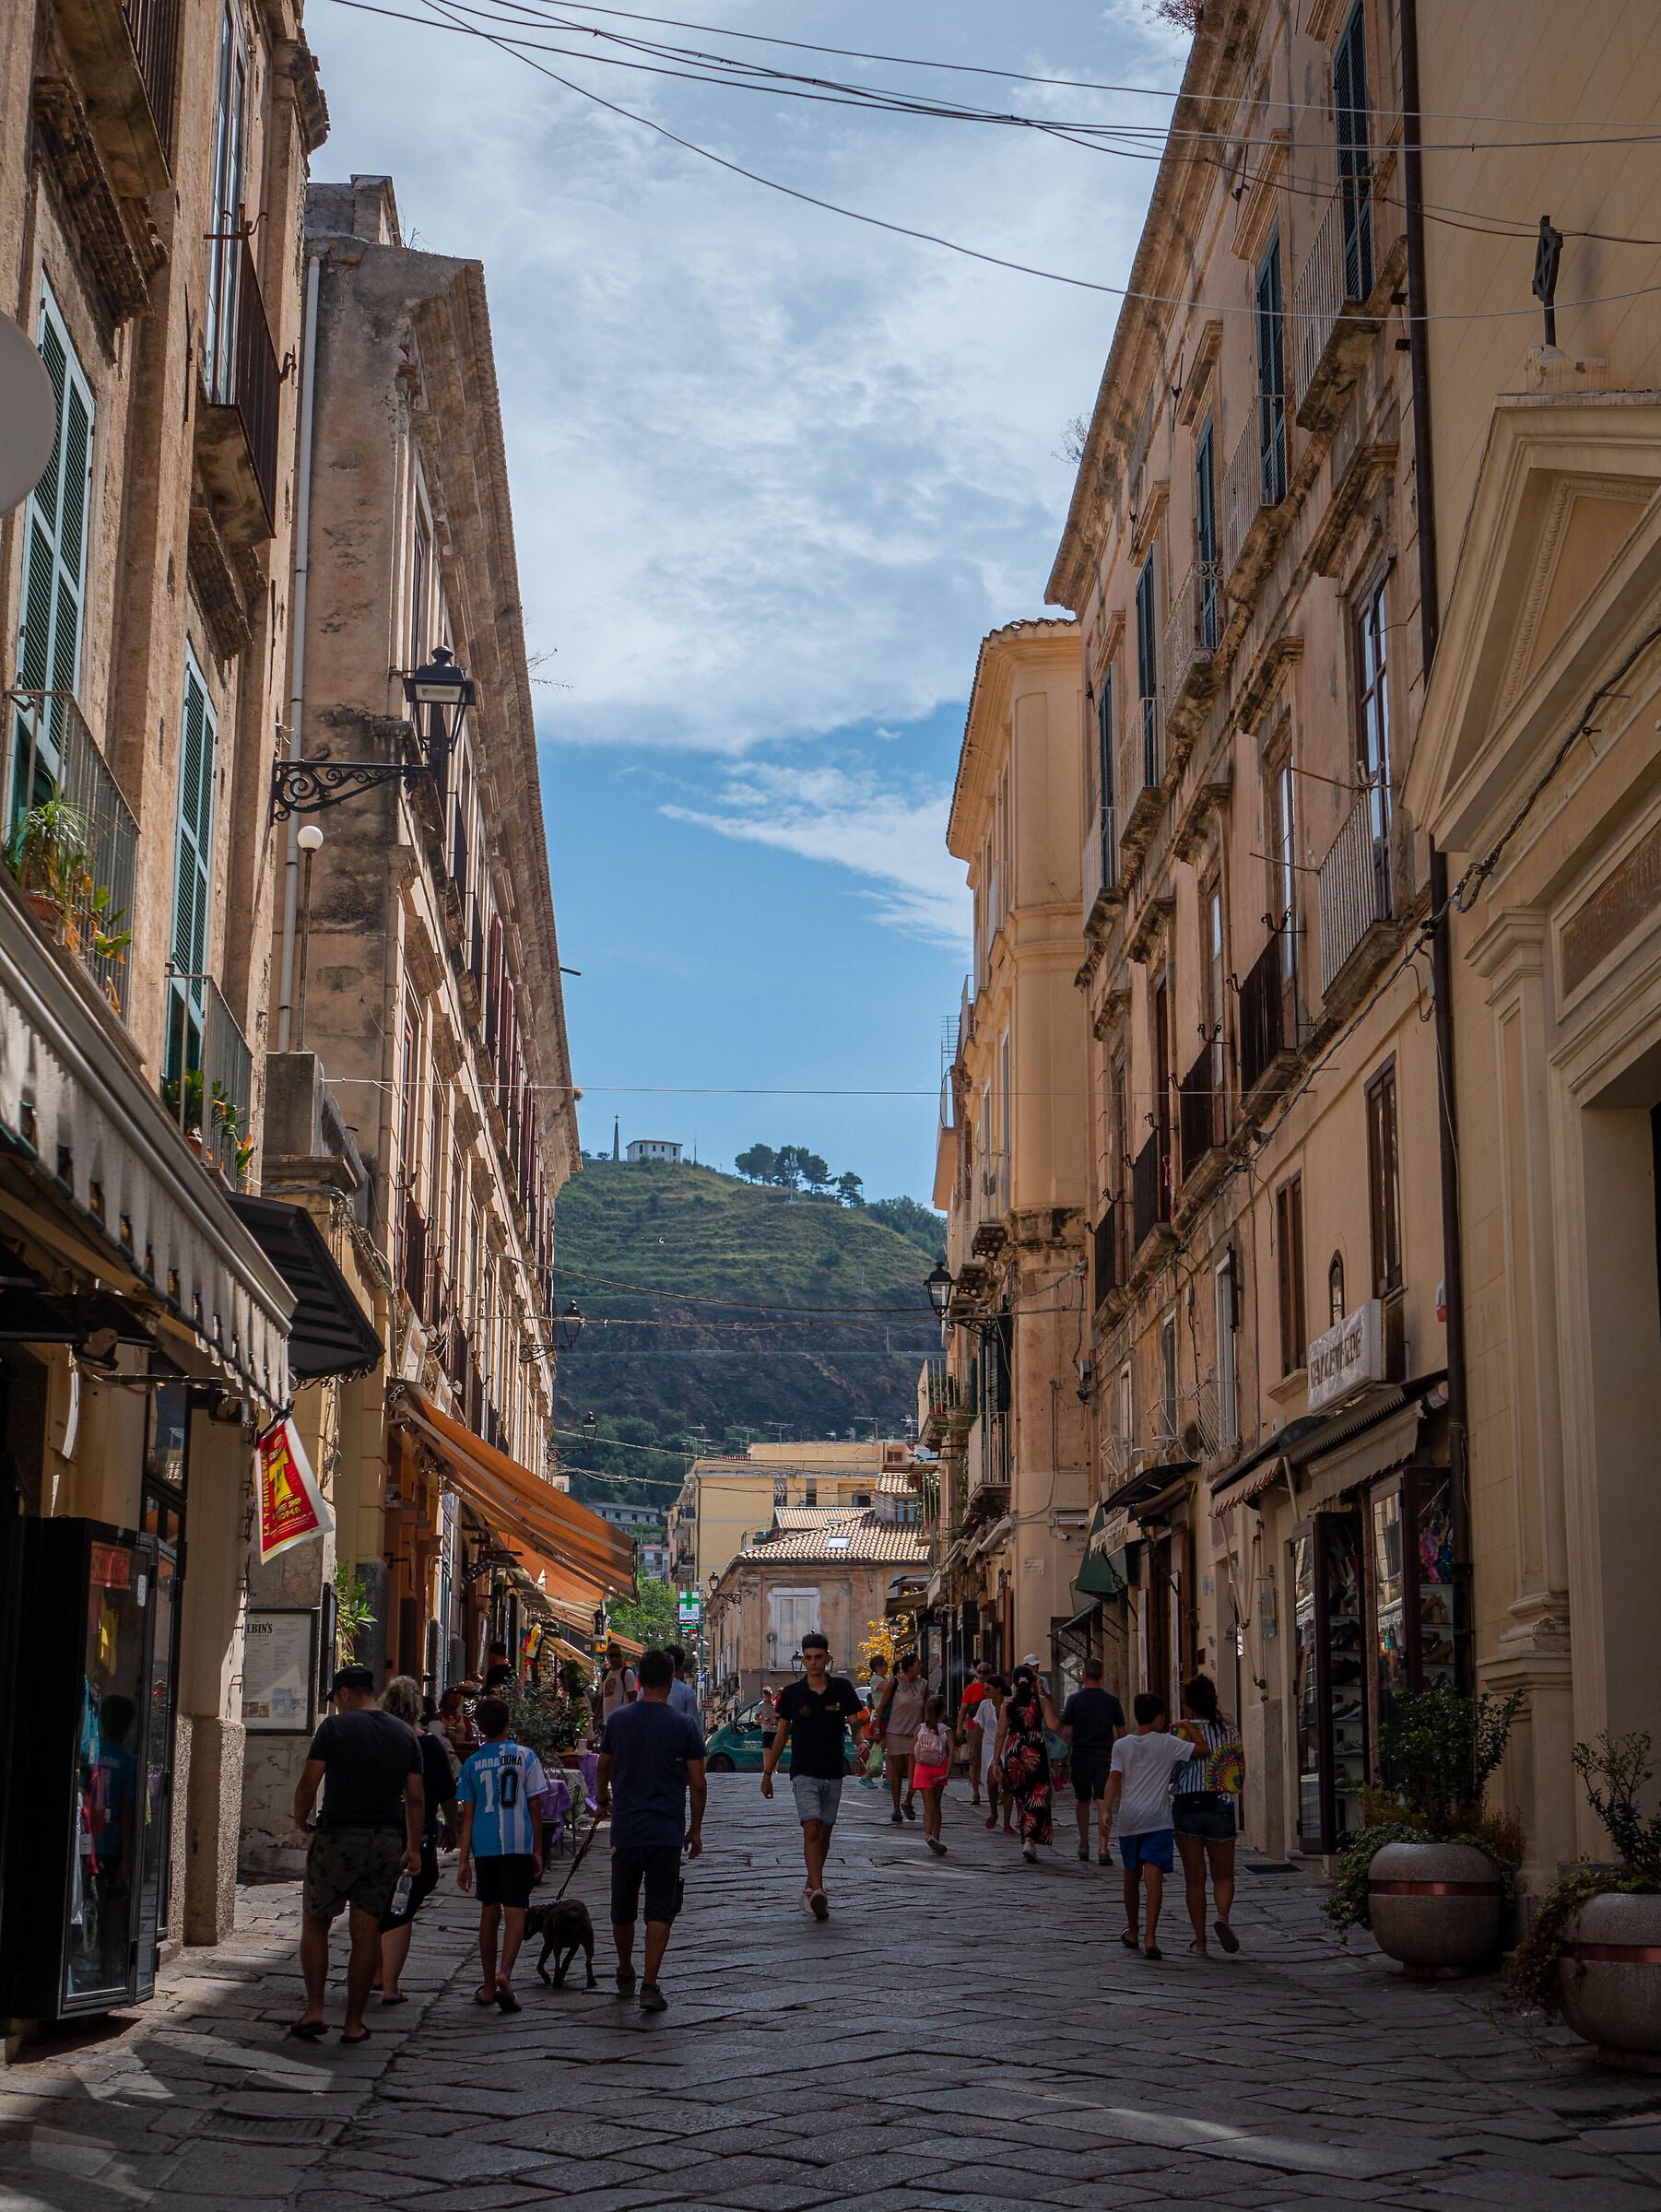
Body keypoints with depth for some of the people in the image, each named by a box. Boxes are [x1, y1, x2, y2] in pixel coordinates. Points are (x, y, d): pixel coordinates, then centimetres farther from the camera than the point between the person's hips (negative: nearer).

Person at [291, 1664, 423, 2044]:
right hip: (388, 1842, 4)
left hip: (339, 1838, -4)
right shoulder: (405, 1734, 9)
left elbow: (308, 1784, -8)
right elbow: (415, 1797, 8)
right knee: (367, 1932, 7)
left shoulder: (335, 1727, -5)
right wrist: (414, 1848, 13)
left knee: (315, 1923, 11)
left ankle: (314, 2010, 3)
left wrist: (301, 1821, 10)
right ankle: (354, 2024, 9)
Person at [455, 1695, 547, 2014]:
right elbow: (534, 1807, 0)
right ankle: (504, 1974, -25)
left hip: (484, 1847, 2)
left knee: (489, 1913, 13)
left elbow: (467, 1815, 4)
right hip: (518, 1845, -2)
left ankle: (489, 1986, 21)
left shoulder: (472, 1763, 4)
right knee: (514, 1913, -5)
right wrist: (538, 1850, 7)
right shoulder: (525, 1757, -1)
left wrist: (464, 1859, 7)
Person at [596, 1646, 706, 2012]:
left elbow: (603, 1769, 15)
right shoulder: (685, 1725, -7)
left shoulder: (618, 1719, 1)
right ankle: (650, 1985, -10)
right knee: (660, 1910, -1)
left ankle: (625, 1977, 32)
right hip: (666, 1831, -3)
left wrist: (603, 1798, 36)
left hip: (625, 1829, 3)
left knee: (622, 1910, 16)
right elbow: (698, 1784, -5)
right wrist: (695, 1830, 7)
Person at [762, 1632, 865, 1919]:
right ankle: (817, 1891, -25)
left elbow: (856, 1723, 1)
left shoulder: (842, 1688, 2)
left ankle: (811, 1886, 26)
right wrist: (768, 1772, 12)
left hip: (833, 1773, 2)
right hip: (804, 1773, -2)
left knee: (824, 1833, 9)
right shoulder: (792, 1694, 1)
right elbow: (782, 1734, 10)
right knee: (811, 1830, -16)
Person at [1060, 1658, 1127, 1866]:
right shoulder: (1111, 1700, 1)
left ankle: (1084, 1847, 24)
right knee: (1104, 1803, -2)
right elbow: (1121, 1732, 7)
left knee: (1082, 1801, 15)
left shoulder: (1075, 1699, -3)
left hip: (1081, 1755, 0)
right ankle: (1102, 1848, -14)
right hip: (1104, 1755, 0)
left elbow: (1067, 1732, -4)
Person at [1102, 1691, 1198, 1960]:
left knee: (1132, 1875, 17)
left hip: (1129, 1819, 3)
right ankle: (1151, 1936, -21)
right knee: (1154, 1877, -9)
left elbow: (1114, 1778, -7)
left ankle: (1132, 1933, 31)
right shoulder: (1167, 1743, -1)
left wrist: (1106, 1809, -15)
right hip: (1157, 1818, -3)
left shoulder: (1121, 1746, 6)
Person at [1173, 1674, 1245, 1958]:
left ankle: (1199, 1940, 6)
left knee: (1194, 1878, 7)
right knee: (1223, 1875, 12)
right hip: (1221, 1808, 1)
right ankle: (1222, 1916, -16)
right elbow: (1241, 1775, 6)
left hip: (1186, 1808, -1)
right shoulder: (1230, 1731, 1)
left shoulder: (1181, 1731, -7)